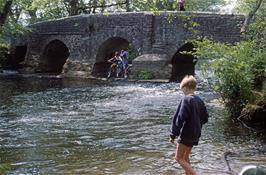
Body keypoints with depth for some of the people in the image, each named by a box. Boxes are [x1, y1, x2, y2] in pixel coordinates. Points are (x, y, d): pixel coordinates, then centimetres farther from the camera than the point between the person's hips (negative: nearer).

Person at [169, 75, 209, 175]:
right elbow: (205, 118, 13)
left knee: (178, 158, -1)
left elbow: (180, 118, -22)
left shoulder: (186, 99, -16)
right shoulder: (199, 100, 7)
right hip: (196, 134, 8)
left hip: (186, 134, -8)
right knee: (185, 157, 21)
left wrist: (173, 134, -18)